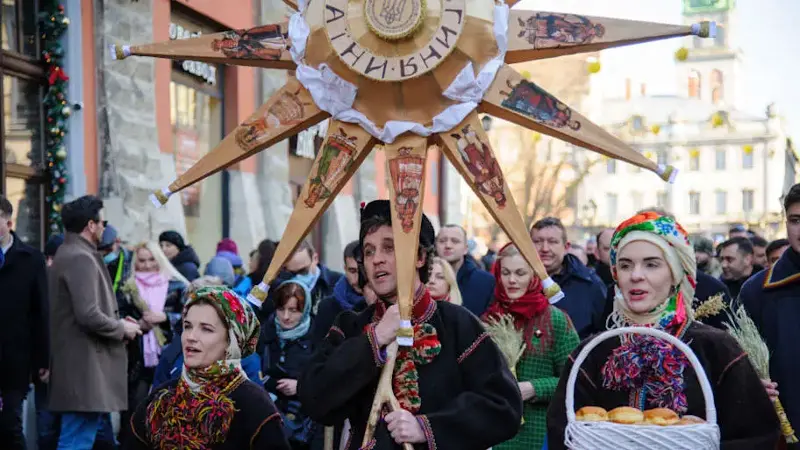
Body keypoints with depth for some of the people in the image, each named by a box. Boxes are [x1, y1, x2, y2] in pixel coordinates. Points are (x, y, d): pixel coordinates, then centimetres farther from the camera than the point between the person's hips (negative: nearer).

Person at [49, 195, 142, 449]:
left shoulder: (69, 254, 16)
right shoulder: (81, 258, -16)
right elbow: (89, 315, -24)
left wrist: (117, 324, 13)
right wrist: (122, 328, -9)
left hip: (85, 366, 11)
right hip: (85, 369, -11)